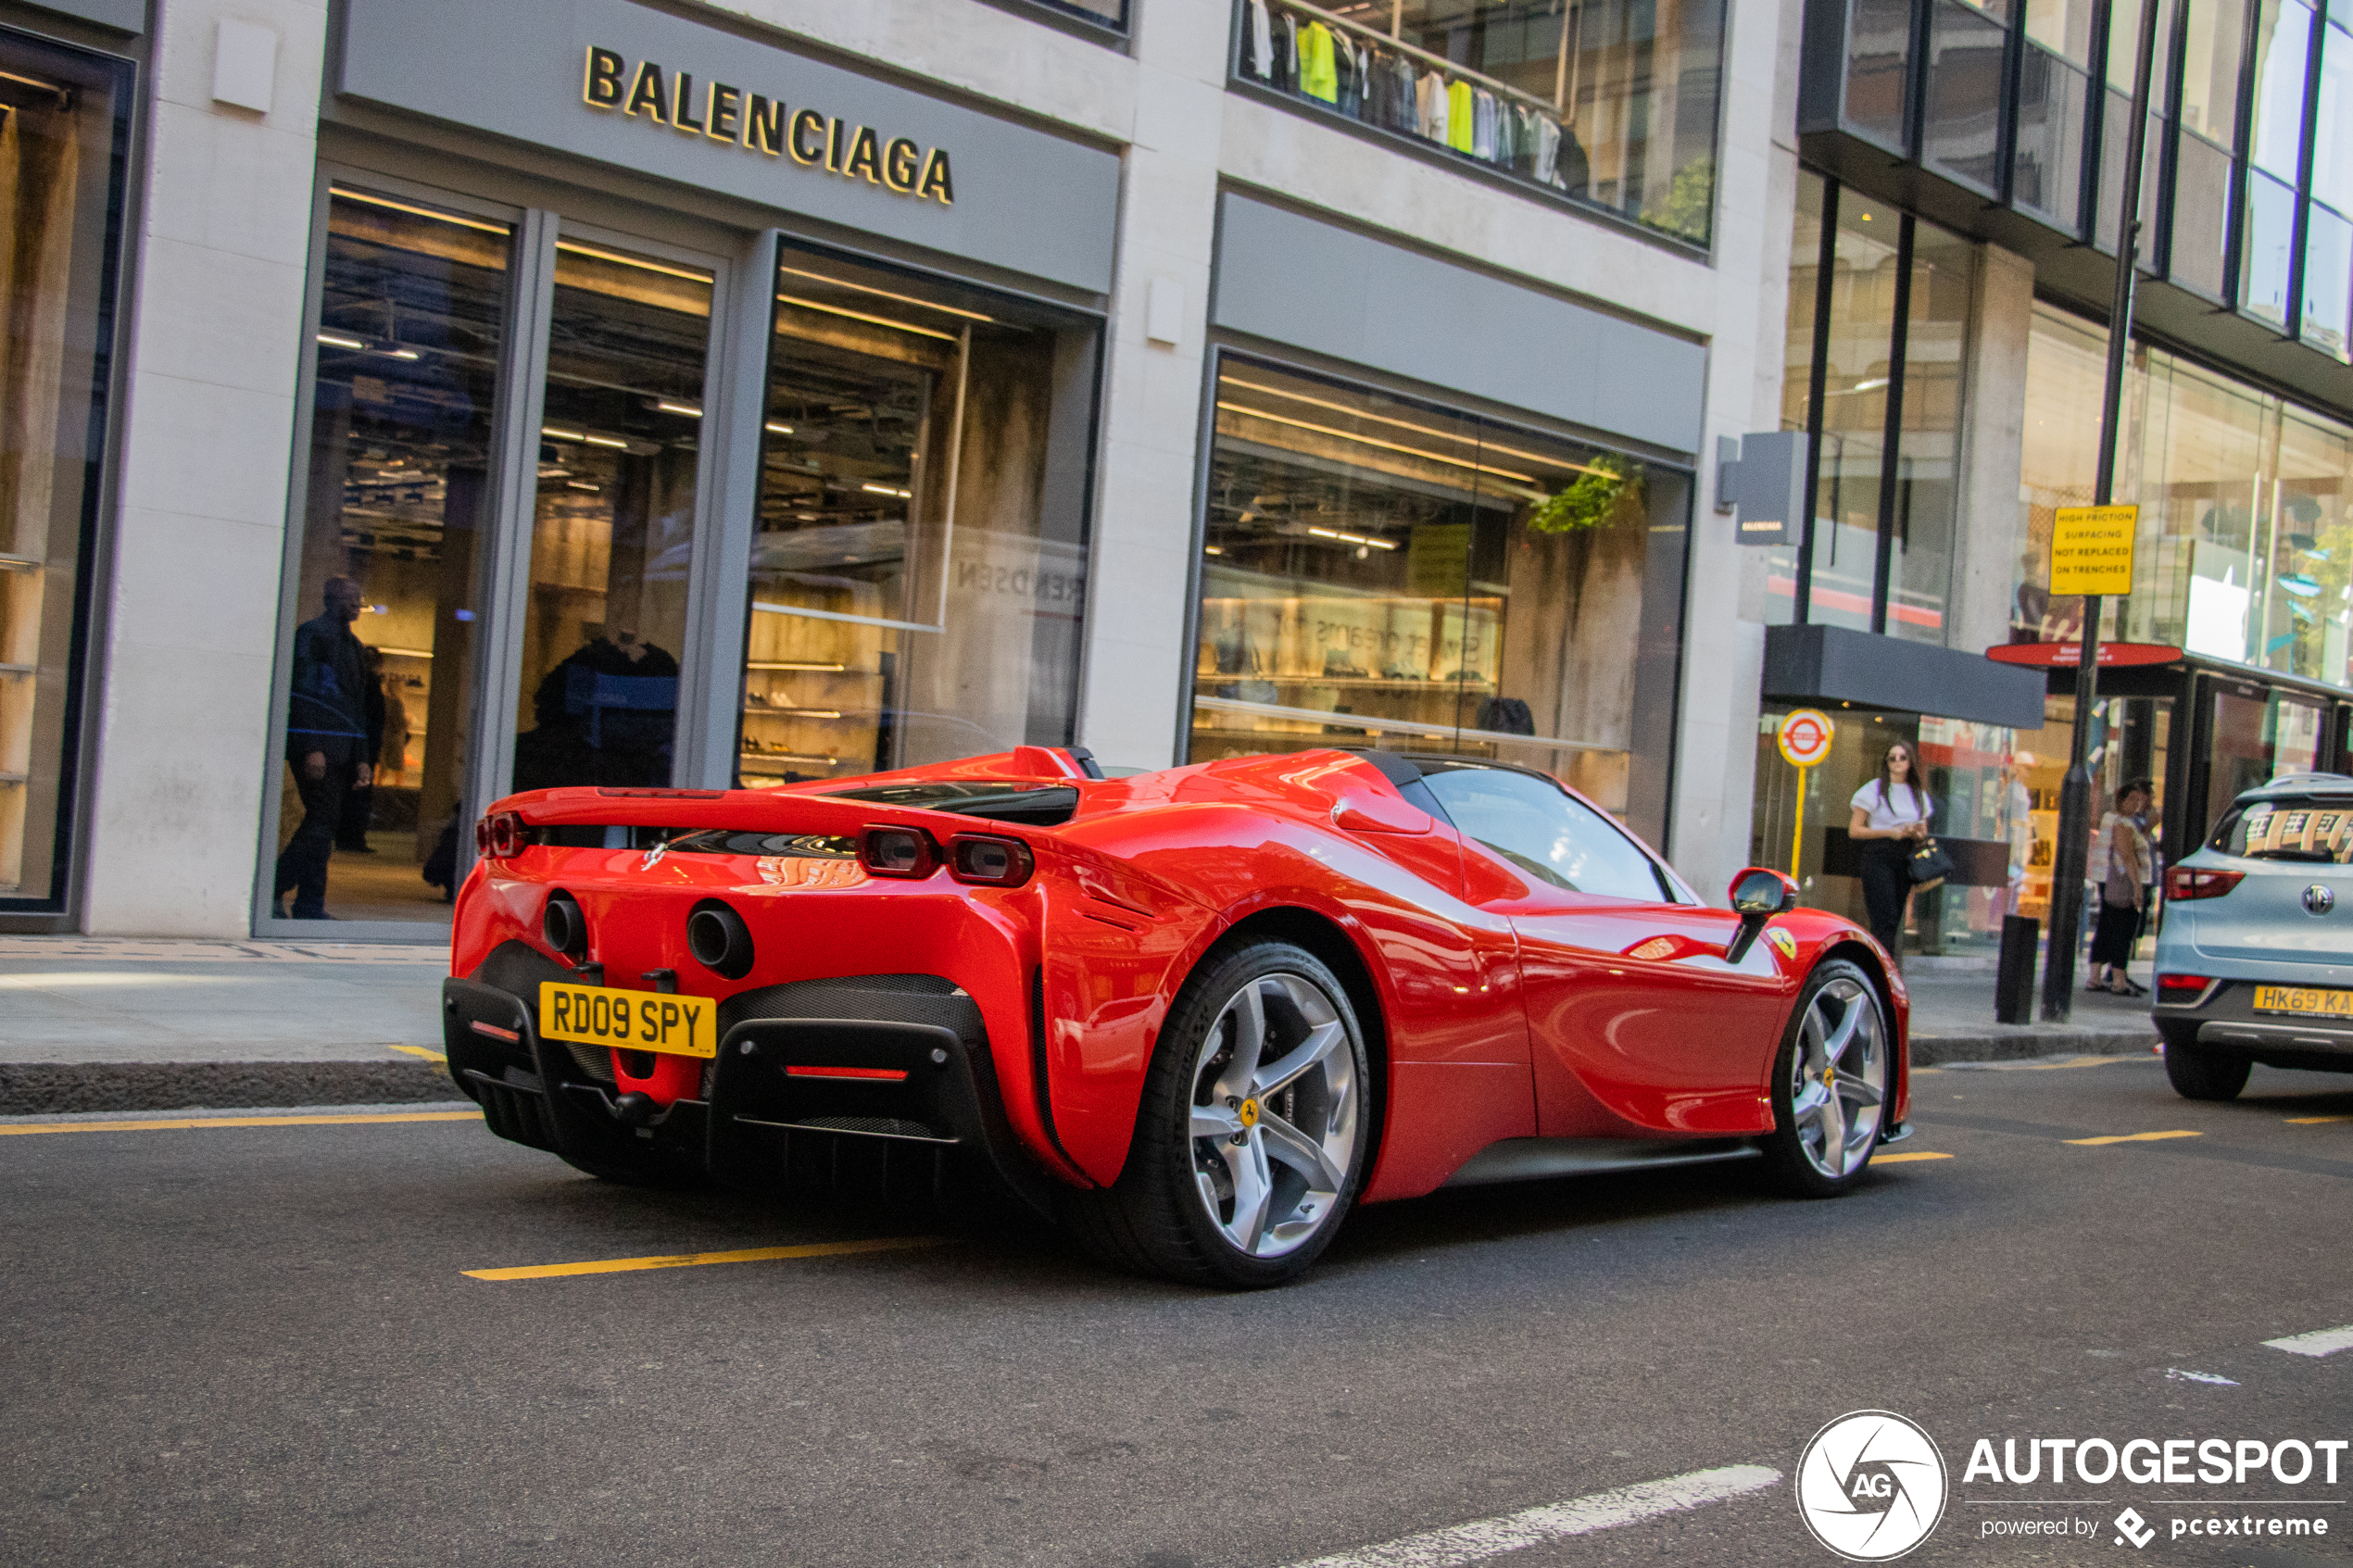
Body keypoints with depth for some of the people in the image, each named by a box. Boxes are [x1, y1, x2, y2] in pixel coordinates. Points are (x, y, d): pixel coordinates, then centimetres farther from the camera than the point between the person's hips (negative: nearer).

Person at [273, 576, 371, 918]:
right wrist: (311, 748, -19)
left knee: (321, 823, 5)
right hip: (314, 744, -8)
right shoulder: (311, 634, -4)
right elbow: (302, 691, -12)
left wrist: (361, 758, 14)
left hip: (341, 750, 8)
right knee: (323, 820, -9)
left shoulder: (352, 644, 20)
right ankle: (311, 905, -4)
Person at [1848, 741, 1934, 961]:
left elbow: (1923, 833, 24)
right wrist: (1890, 832, -12)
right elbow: (1854, 830, -3)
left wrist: (1915, 834, -1)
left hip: (1905, 859, 5)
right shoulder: (1874, 790, 1)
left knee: (1894, 922, 3)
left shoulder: (1918, 795, 15)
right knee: (1885, 920, -14)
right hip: (1879, 857, -5)